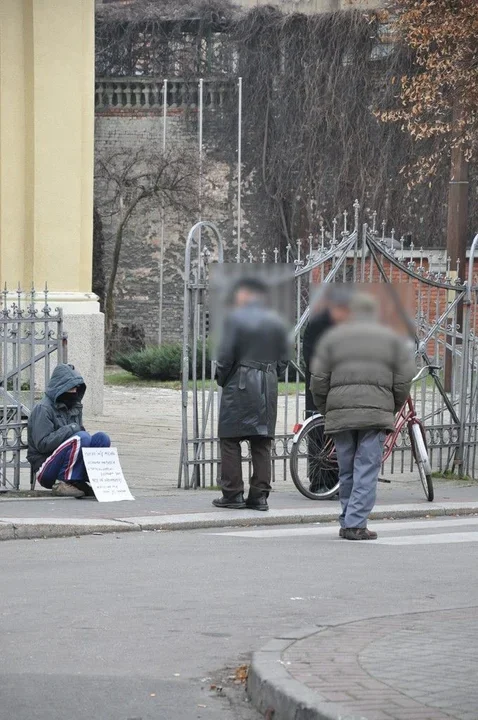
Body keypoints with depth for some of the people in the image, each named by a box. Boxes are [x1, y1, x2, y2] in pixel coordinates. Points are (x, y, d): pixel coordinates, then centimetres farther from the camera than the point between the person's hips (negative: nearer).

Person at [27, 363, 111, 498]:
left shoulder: (74, 407, 14)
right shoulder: (43, 409, -10)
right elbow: (42, 444, -18)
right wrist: (71, 429, -18)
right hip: (46, 470, -7)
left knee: (101, 437, -10)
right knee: (82, 437, -28)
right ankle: (63, 484, -26)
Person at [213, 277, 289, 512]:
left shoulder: (235, 318, -7)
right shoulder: (277, 321, 10)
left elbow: (226, 356, -11)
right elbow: (283, 360, 9)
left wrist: (222, 380, 3)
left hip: (239, 386, -5)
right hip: (268, 388, 5)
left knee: (230, 441, 2)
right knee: (262, 443, 8)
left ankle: (232, 494, 0)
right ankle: (259, 495, 7)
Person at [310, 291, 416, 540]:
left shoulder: (333, 337, 13)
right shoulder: (392, 339, 11)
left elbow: (319, 381, 7)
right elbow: (404, 381, 5)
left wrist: (325, 410, 19)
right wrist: (392, 409, 17)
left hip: (339, 413, 2)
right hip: (376, 413, -2)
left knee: (346, 471, 11)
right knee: (367, 470, -3)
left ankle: (347, 523, 16)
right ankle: (356, 524, -11)